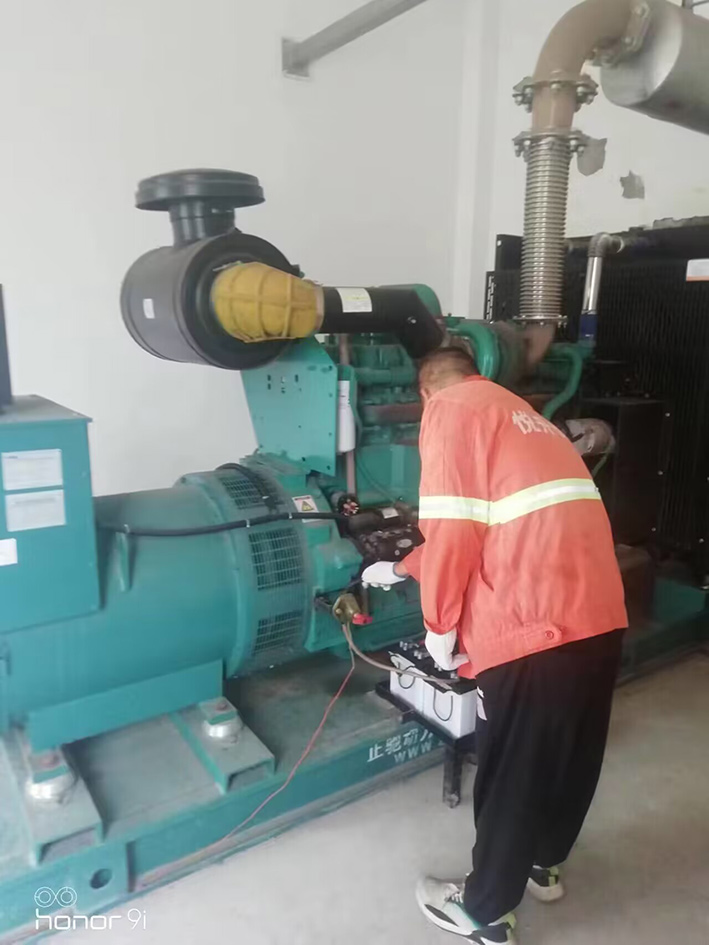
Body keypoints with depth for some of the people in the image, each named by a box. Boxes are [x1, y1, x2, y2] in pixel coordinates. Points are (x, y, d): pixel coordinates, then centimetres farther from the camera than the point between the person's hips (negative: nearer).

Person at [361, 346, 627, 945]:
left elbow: (453, 529, -13)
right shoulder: (521, 414, 24)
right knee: (572, 753, 25)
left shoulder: (450, 411, -1)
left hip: (537, 625, -8)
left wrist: (440, 625, 1)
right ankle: (544, 864, 48)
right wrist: (401, 570, 36)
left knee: (511, 769, 11)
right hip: (600, 615, 8)